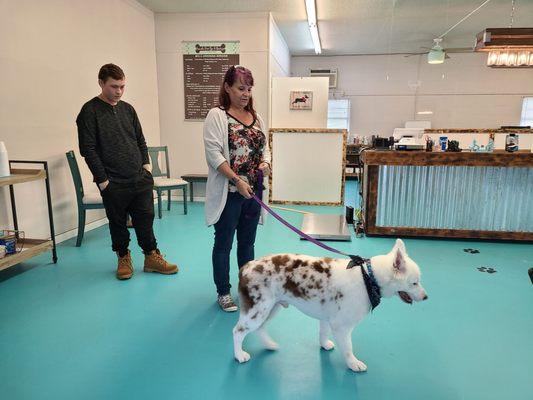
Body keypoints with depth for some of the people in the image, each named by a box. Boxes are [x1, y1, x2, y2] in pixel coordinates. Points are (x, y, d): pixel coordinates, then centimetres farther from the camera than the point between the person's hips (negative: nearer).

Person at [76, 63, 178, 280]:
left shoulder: (128, 109, 11)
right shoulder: (90, 111, -5)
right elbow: (88, 149, -9)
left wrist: (146, 165, 6)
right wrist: (103, 180, -12)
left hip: (140, 179, 4)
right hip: (113, 183, -4)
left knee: (145, 219, 7)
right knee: (118, 222, 10)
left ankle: (152, 257, 20)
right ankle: (123, 258, 28)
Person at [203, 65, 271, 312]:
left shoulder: (256, 117, 12)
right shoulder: (217, 116, -7)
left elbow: (264, 146, 18)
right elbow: (214, 154, -15)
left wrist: (265, 163, -4)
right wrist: (237, 180, -21)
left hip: (253, 191, 6)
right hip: (228, 192, -6)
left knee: (248, 242, 16)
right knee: (224, 243, 7)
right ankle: (223, 292, 23)